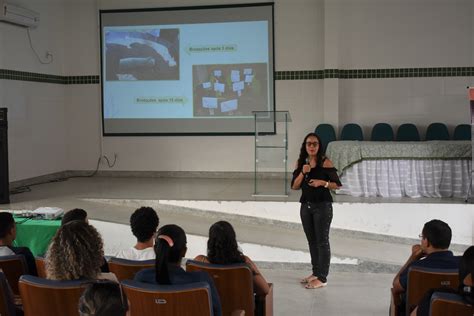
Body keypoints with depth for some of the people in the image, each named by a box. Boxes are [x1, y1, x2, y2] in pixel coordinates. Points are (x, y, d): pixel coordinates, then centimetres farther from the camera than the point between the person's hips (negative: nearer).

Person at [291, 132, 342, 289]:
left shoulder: (325, 162, -8)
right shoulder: (300, 162, 5)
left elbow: (336, 184, -5)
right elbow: (294, 186, 3)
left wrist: (322, 183, -21)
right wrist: (303, 173, -12)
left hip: (322, 205, -5)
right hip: (306, 205, 6)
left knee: (322, 241, -2)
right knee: (311, 241, 14)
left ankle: (322, 278, 2)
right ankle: (315, 272, 25)